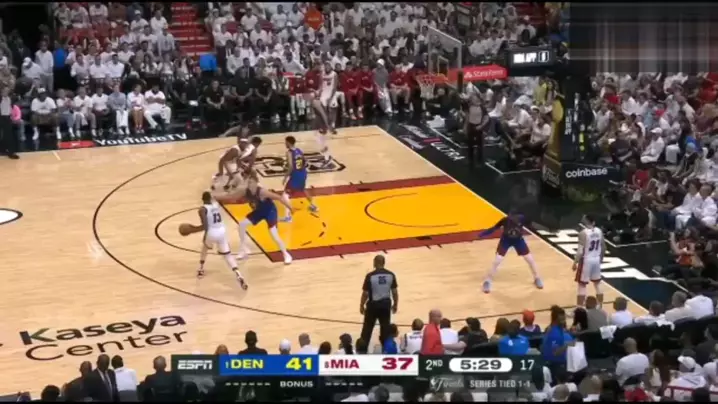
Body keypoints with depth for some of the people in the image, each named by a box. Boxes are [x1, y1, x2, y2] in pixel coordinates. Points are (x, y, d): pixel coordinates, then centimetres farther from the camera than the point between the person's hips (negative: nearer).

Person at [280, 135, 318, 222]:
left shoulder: (289, 153, -17)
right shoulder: (299, 150, 7)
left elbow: (291, 167, -24)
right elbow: (305, 162, 14)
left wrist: (285, 177, -16)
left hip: (295, 175, -8)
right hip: (302, 174, 8)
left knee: (285, 194, -4)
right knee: (303, 190, 34)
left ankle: (288, 216, -13)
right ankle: (313, 206, 51)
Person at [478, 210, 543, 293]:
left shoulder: (522, 218, -29)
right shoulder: (505, 220, -32)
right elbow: (493, 229, -26)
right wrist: (482, 234, -35)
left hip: (518, 239, 2)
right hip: (505, 240, -2)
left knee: (530, 259, 4)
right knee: (497, 261, -10)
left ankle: (537, 278, 28)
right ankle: (487, 281, 6)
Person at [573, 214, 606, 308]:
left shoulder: (583, 233, -20)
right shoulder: (599, 231, 0)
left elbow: (580, 251, -21)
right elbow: (603, 247, 9)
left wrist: (575, 263, -11)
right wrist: (601, 258, 24)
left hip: (586, 260, -6)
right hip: (596, 259, 6)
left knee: (582, 285, 3)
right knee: (597, 284, 18)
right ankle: (600, 306, 27)